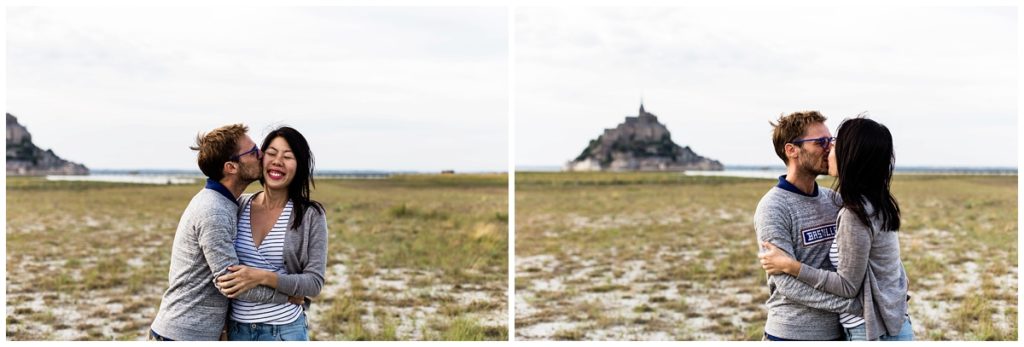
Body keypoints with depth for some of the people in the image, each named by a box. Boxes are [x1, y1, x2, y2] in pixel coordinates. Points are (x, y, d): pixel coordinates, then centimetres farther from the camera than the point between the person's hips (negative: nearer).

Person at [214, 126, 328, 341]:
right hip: (237, 329, 3)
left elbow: (314, 283, -11)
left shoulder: (311, 216, -8)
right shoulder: (238, 206, 2)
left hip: (285, 331, -3)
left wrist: (263, 277, -23)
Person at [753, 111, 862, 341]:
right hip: (792, 335, -6)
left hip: (837, 332, 6)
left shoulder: (834, 200, 6)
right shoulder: (772, 209, -13)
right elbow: (789, 284, -19)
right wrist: (856, 304, -22)